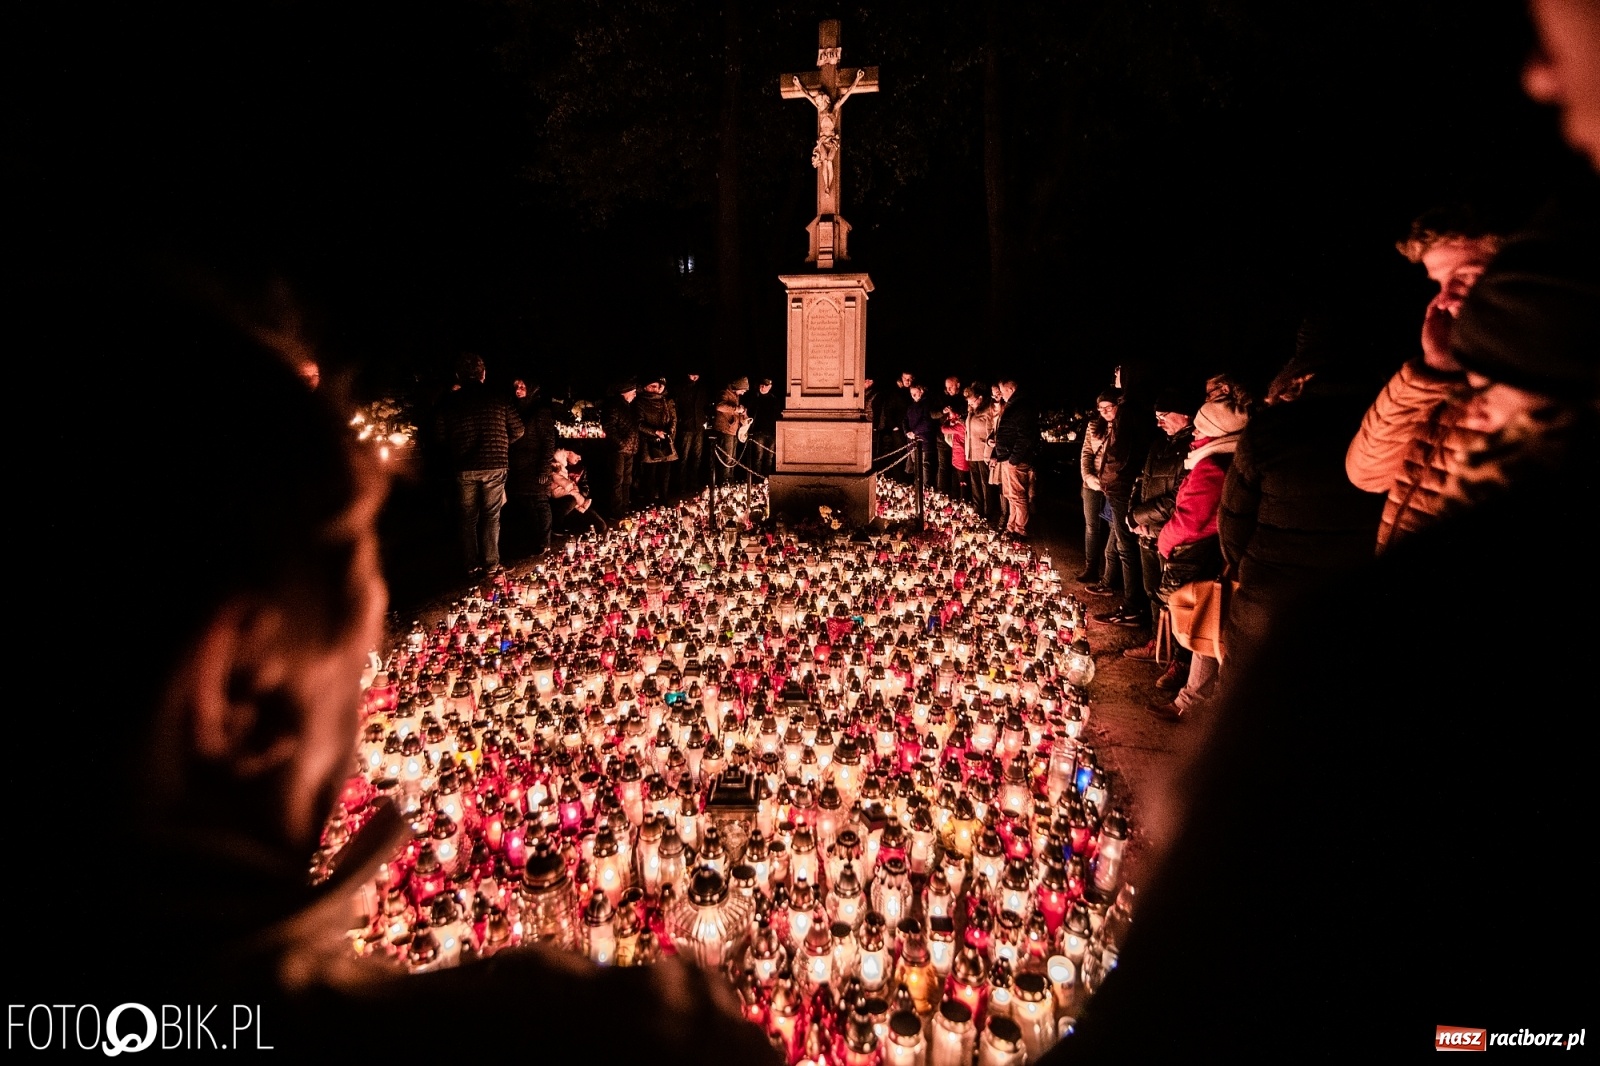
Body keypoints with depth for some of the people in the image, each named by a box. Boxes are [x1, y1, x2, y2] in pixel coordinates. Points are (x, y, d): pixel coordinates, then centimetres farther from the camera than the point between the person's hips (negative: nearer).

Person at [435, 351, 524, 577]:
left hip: (464, 468, 1)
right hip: (494, 465, -1)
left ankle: (472, 566, 15)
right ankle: (491, 564, 9)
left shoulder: (449, 402, -1)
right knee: (491, 516, 9)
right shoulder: (498, 399, -3)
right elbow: (517, 430, 1)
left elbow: (440, 436, 1)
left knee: (468, 518, 12)